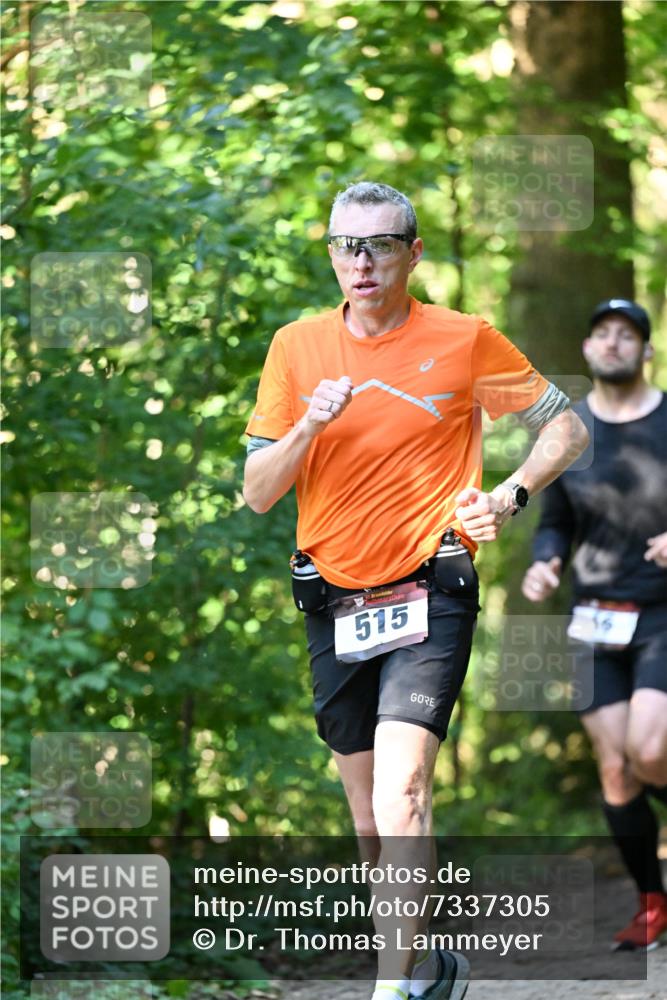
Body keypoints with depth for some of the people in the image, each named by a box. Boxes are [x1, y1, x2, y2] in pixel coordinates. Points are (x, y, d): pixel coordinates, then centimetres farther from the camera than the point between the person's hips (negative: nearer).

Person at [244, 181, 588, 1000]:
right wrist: (309, 427, -14)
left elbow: (567, 429, 9)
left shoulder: (465, 341, -2)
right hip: (333, 603, 4)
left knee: (401, 794, -21)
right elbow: (257, 493, 4)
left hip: (429, 594, -4)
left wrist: (508, 497, -8)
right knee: (372, 826, 10)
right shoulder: (297, 346, 5)